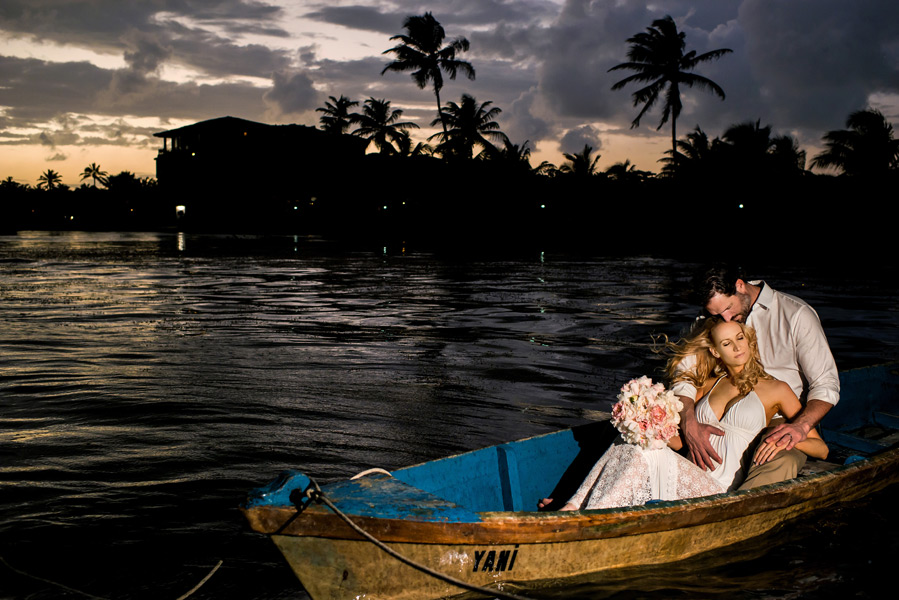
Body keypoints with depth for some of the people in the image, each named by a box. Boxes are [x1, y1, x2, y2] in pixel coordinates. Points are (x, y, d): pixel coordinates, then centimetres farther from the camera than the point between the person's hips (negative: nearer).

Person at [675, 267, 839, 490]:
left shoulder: (797, 315, -4)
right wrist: (689, 423, -23)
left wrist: (801, 425, -26)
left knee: (781, 463, -39)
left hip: (784, 421, -4)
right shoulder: (714, 322, 8)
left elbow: (826, 384, -6)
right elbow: (684, 377, -1)